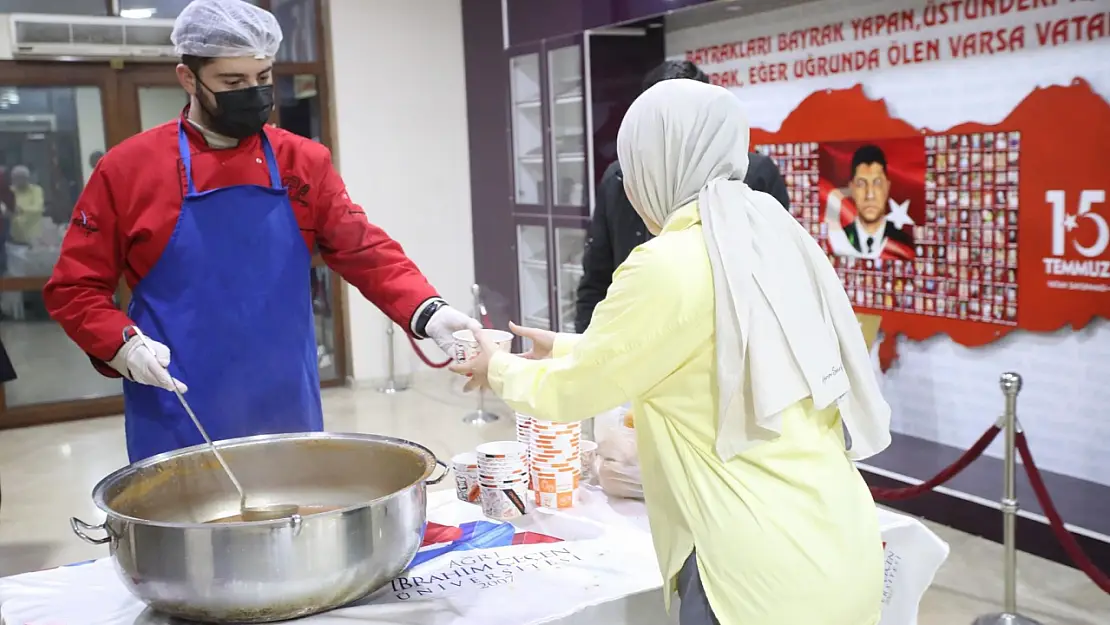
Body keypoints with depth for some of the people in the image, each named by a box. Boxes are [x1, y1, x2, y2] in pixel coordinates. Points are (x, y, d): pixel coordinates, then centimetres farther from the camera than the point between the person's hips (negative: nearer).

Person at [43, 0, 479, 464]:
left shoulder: (304, 162, 2)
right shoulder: (126, 168, -3)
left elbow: (365, 251, -3)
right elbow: (74, 289, 1)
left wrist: (426, 312, -20)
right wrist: (123, 345, -17)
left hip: (288, 417, 3)